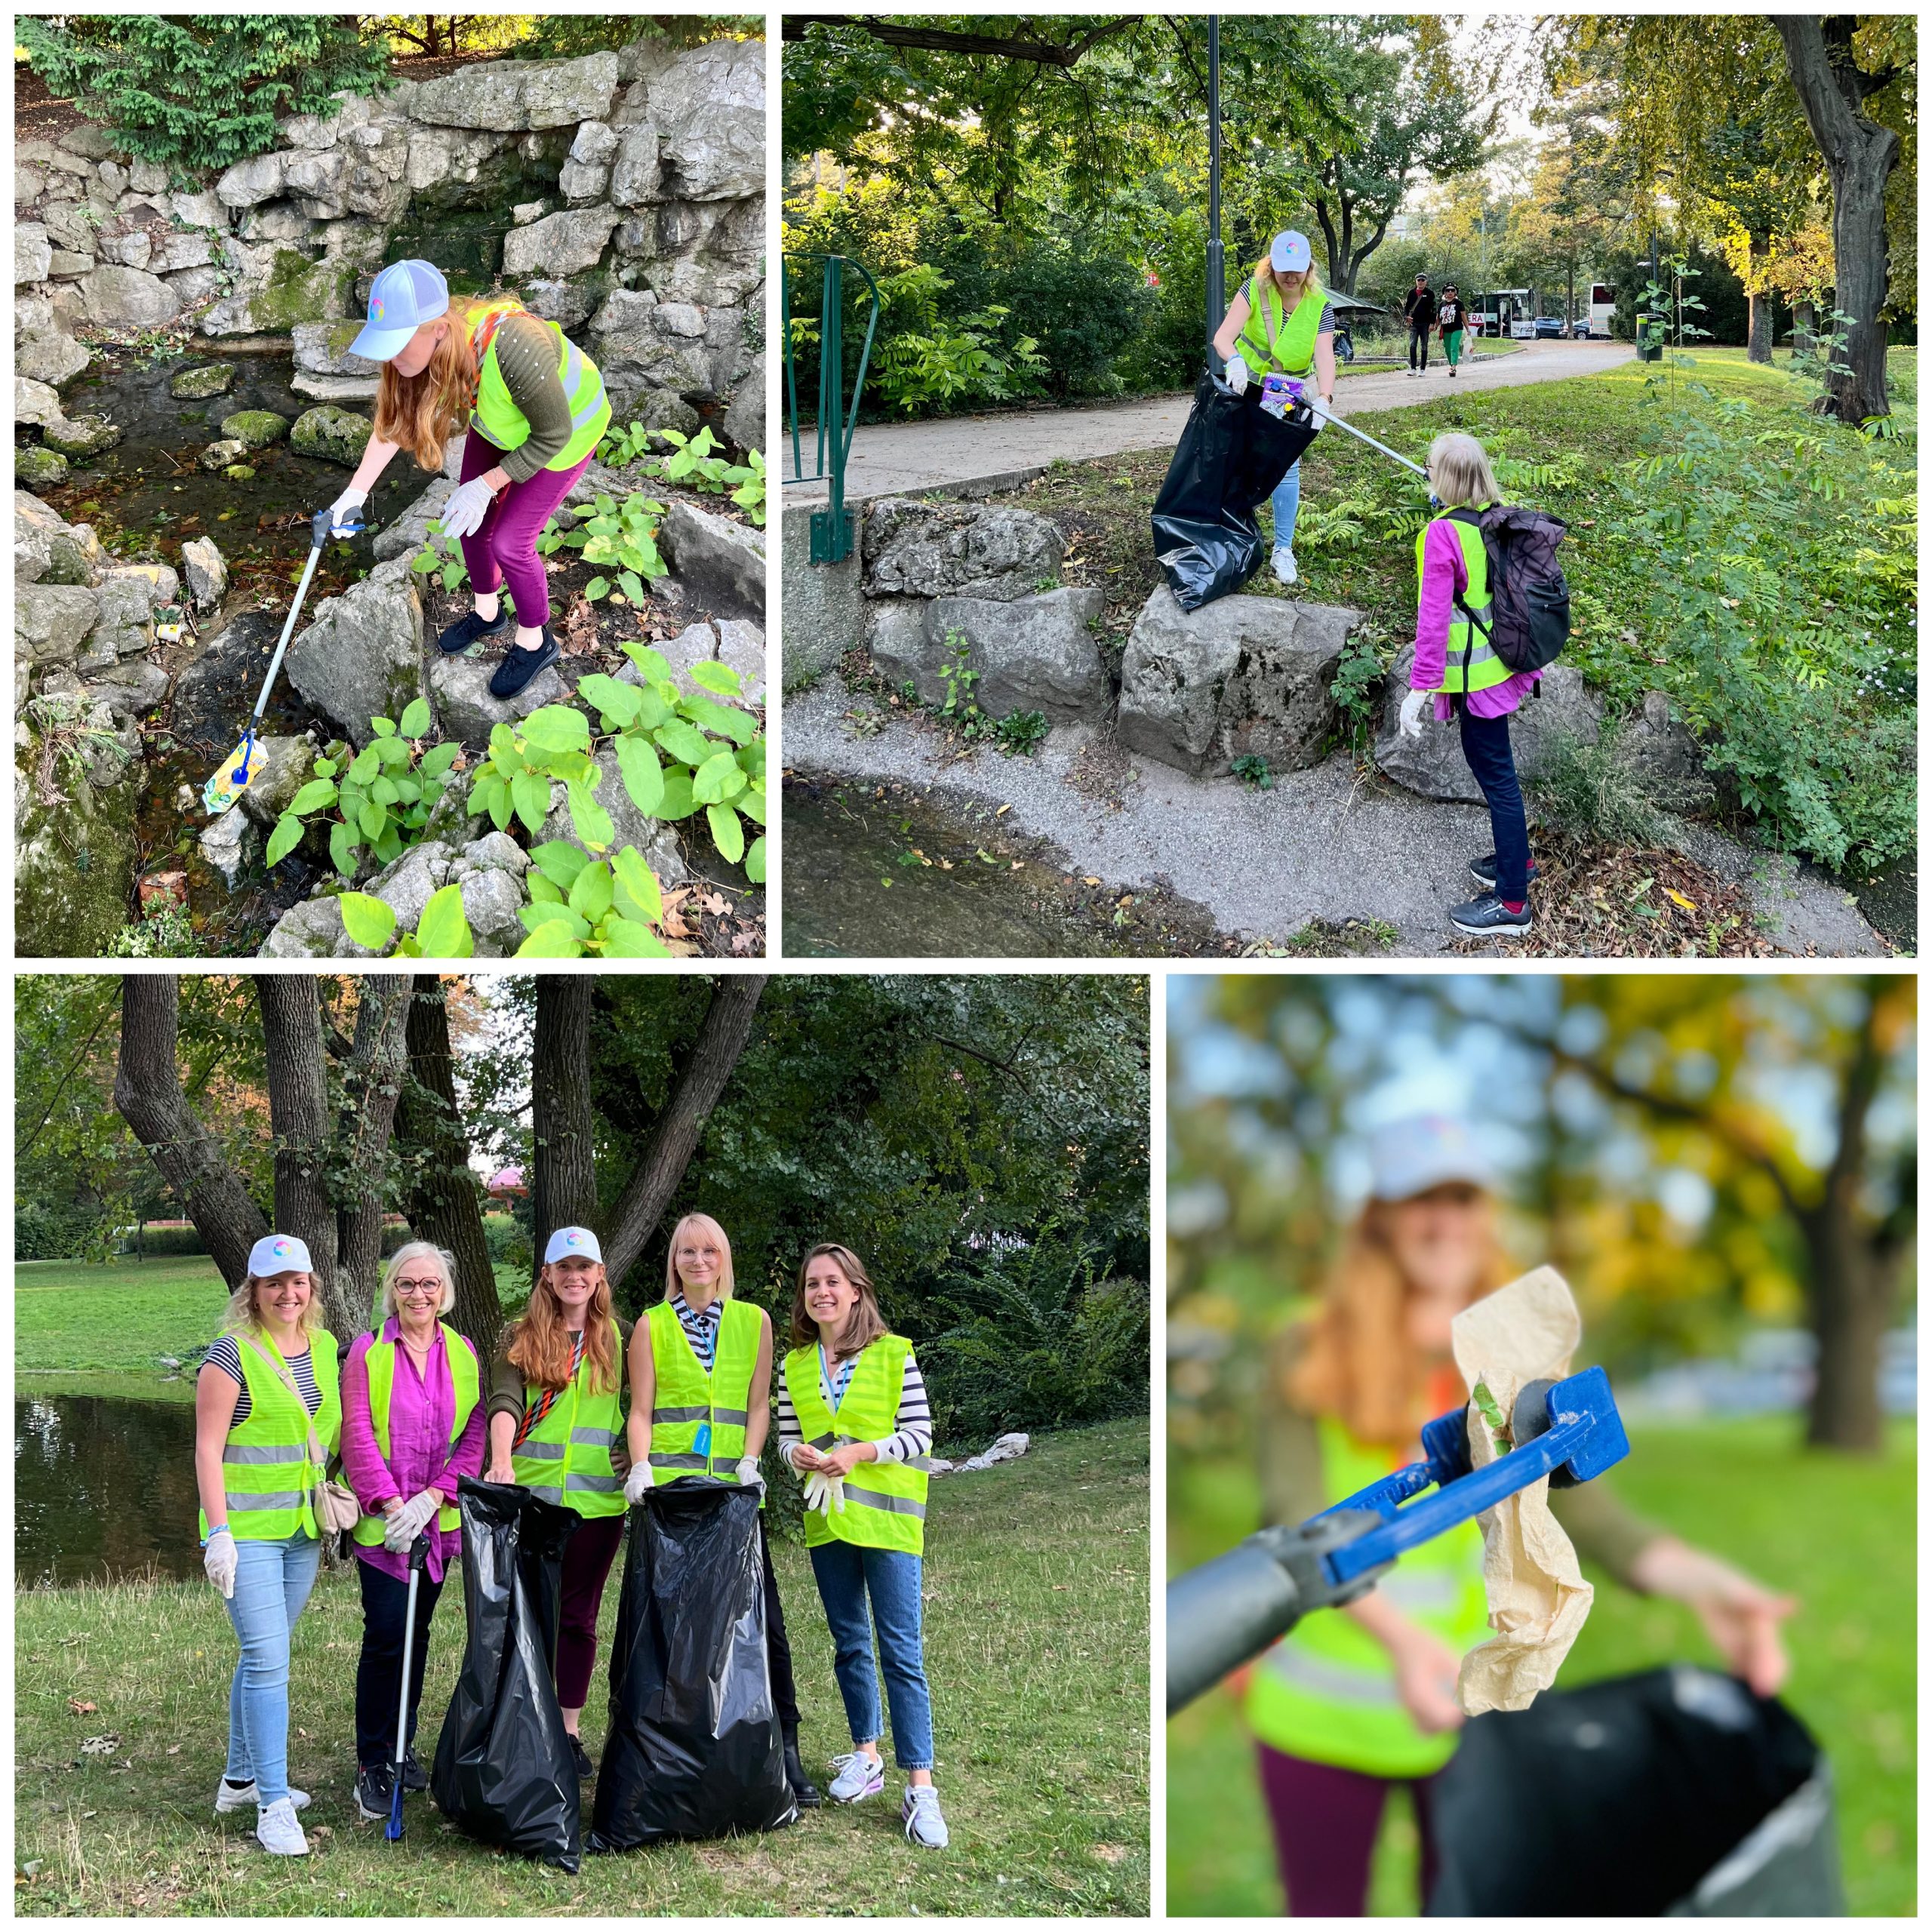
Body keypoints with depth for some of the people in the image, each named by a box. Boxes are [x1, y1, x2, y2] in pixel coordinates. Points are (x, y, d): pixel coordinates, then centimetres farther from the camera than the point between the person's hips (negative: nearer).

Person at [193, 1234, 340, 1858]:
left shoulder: (324, 1349, 8)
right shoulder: (233, 1352, -11)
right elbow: (207, 1447, -12)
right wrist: (218, 1532, -17)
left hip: (304, 1528, 6)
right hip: (248, 1531, -6)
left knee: (264, 1656, 15)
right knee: (268, 1662, -10)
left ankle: (240, 1778, 28)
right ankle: (273, 1806, -8)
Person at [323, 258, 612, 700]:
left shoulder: (511, 349, -46)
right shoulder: (425, 346, -26)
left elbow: (552, 435, -28)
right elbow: (392, 423, -8)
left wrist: (487, 485, -24)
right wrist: (356, 492, -14)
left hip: (567, 427, -6)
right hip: (498, 420, 6)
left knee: (508, 543, -3)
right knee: (470, 521, 13)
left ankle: (535, 642, 23)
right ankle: (488, 613, 41)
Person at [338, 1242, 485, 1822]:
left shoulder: (463, 1353, 6)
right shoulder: (368, 1351, -2)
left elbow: (474, 1436, 1)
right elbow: (358, 1432, -8)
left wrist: (431, 1497, -11)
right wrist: (390, 1502, -15)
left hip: (439, 1520, 3)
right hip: (381, 1519, -3)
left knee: (417, 1633, 10)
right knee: (385, 1634, -9)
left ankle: (402, 1747, 23)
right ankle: (371, 1764, -2)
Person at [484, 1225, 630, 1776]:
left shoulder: (619, 1337, 9)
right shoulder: (522, 1337, 3)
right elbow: (504, 1400, -13)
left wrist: (638, 1452, 0)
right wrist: (501, 1460, -29)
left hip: (596, 1498, 1)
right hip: (529, 1495, -1)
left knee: (578, 1618, 7)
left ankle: (568, 1732, 14)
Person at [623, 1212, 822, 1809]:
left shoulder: (753, 1321, 11)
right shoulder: (652, 1325, 8)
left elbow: (759, 1405, 8)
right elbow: (641, 1409, 5)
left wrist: (750, 1464, -6)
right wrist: (641, 1467, -10)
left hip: (733, 1488, 1)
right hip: (669, 1485, -1)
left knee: (763, 1615, -3)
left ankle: (785, 1746, 3)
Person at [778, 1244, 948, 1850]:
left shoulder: (894, 1355, -5)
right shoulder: (795, 1365, 8)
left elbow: (920, 1434, -6)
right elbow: (786, 1436, 12)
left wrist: (861, 1452, -19)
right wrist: (799, 1453, -11)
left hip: (887, 1519, -4)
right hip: (826, 1519, 4)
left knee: (901, 1650, -7)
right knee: (849, 1643, 13)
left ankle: (919, 1787, -7)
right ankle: (865, 1756, 27)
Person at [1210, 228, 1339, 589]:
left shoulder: (1320, 306, -16)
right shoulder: (1254, 290, -20)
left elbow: (1325, 357, -27)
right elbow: (1223, 337, -31)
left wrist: (1324, 398, -46)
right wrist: (1235, 360, -54)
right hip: (1246, 384, 0)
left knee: (1287, 464, -5)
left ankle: (1283, 551, 1)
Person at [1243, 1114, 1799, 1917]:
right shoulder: (1311, 1358, -9)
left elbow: (1585, 1512, -11)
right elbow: (1298, 1525, -21)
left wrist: (1702, 1582, -32)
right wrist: (1397, 1634, -41)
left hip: (1470, 1707, 2)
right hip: (1325, 1713, -2)